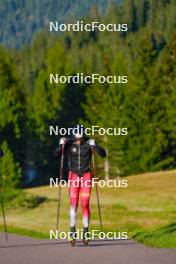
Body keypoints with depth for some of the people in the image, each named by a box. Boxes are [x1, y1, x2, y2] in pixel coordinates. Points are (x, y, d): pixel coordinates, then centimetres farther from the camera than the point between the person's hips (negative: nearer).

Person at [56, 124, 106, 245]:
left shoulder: (88, 143, -7)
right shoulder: (69, 143, -5)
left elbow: (103, 154, -12)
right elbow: (57, 154, -10)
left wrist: (95, 146, -28)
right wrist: (61, 146, -27)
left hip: (86, 176, 0)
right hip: (73, 176, 0)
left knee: (85, 204, -5)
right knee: (73, 204, -6)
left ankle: (86, 232, 2)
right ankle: (72, 232, -3)